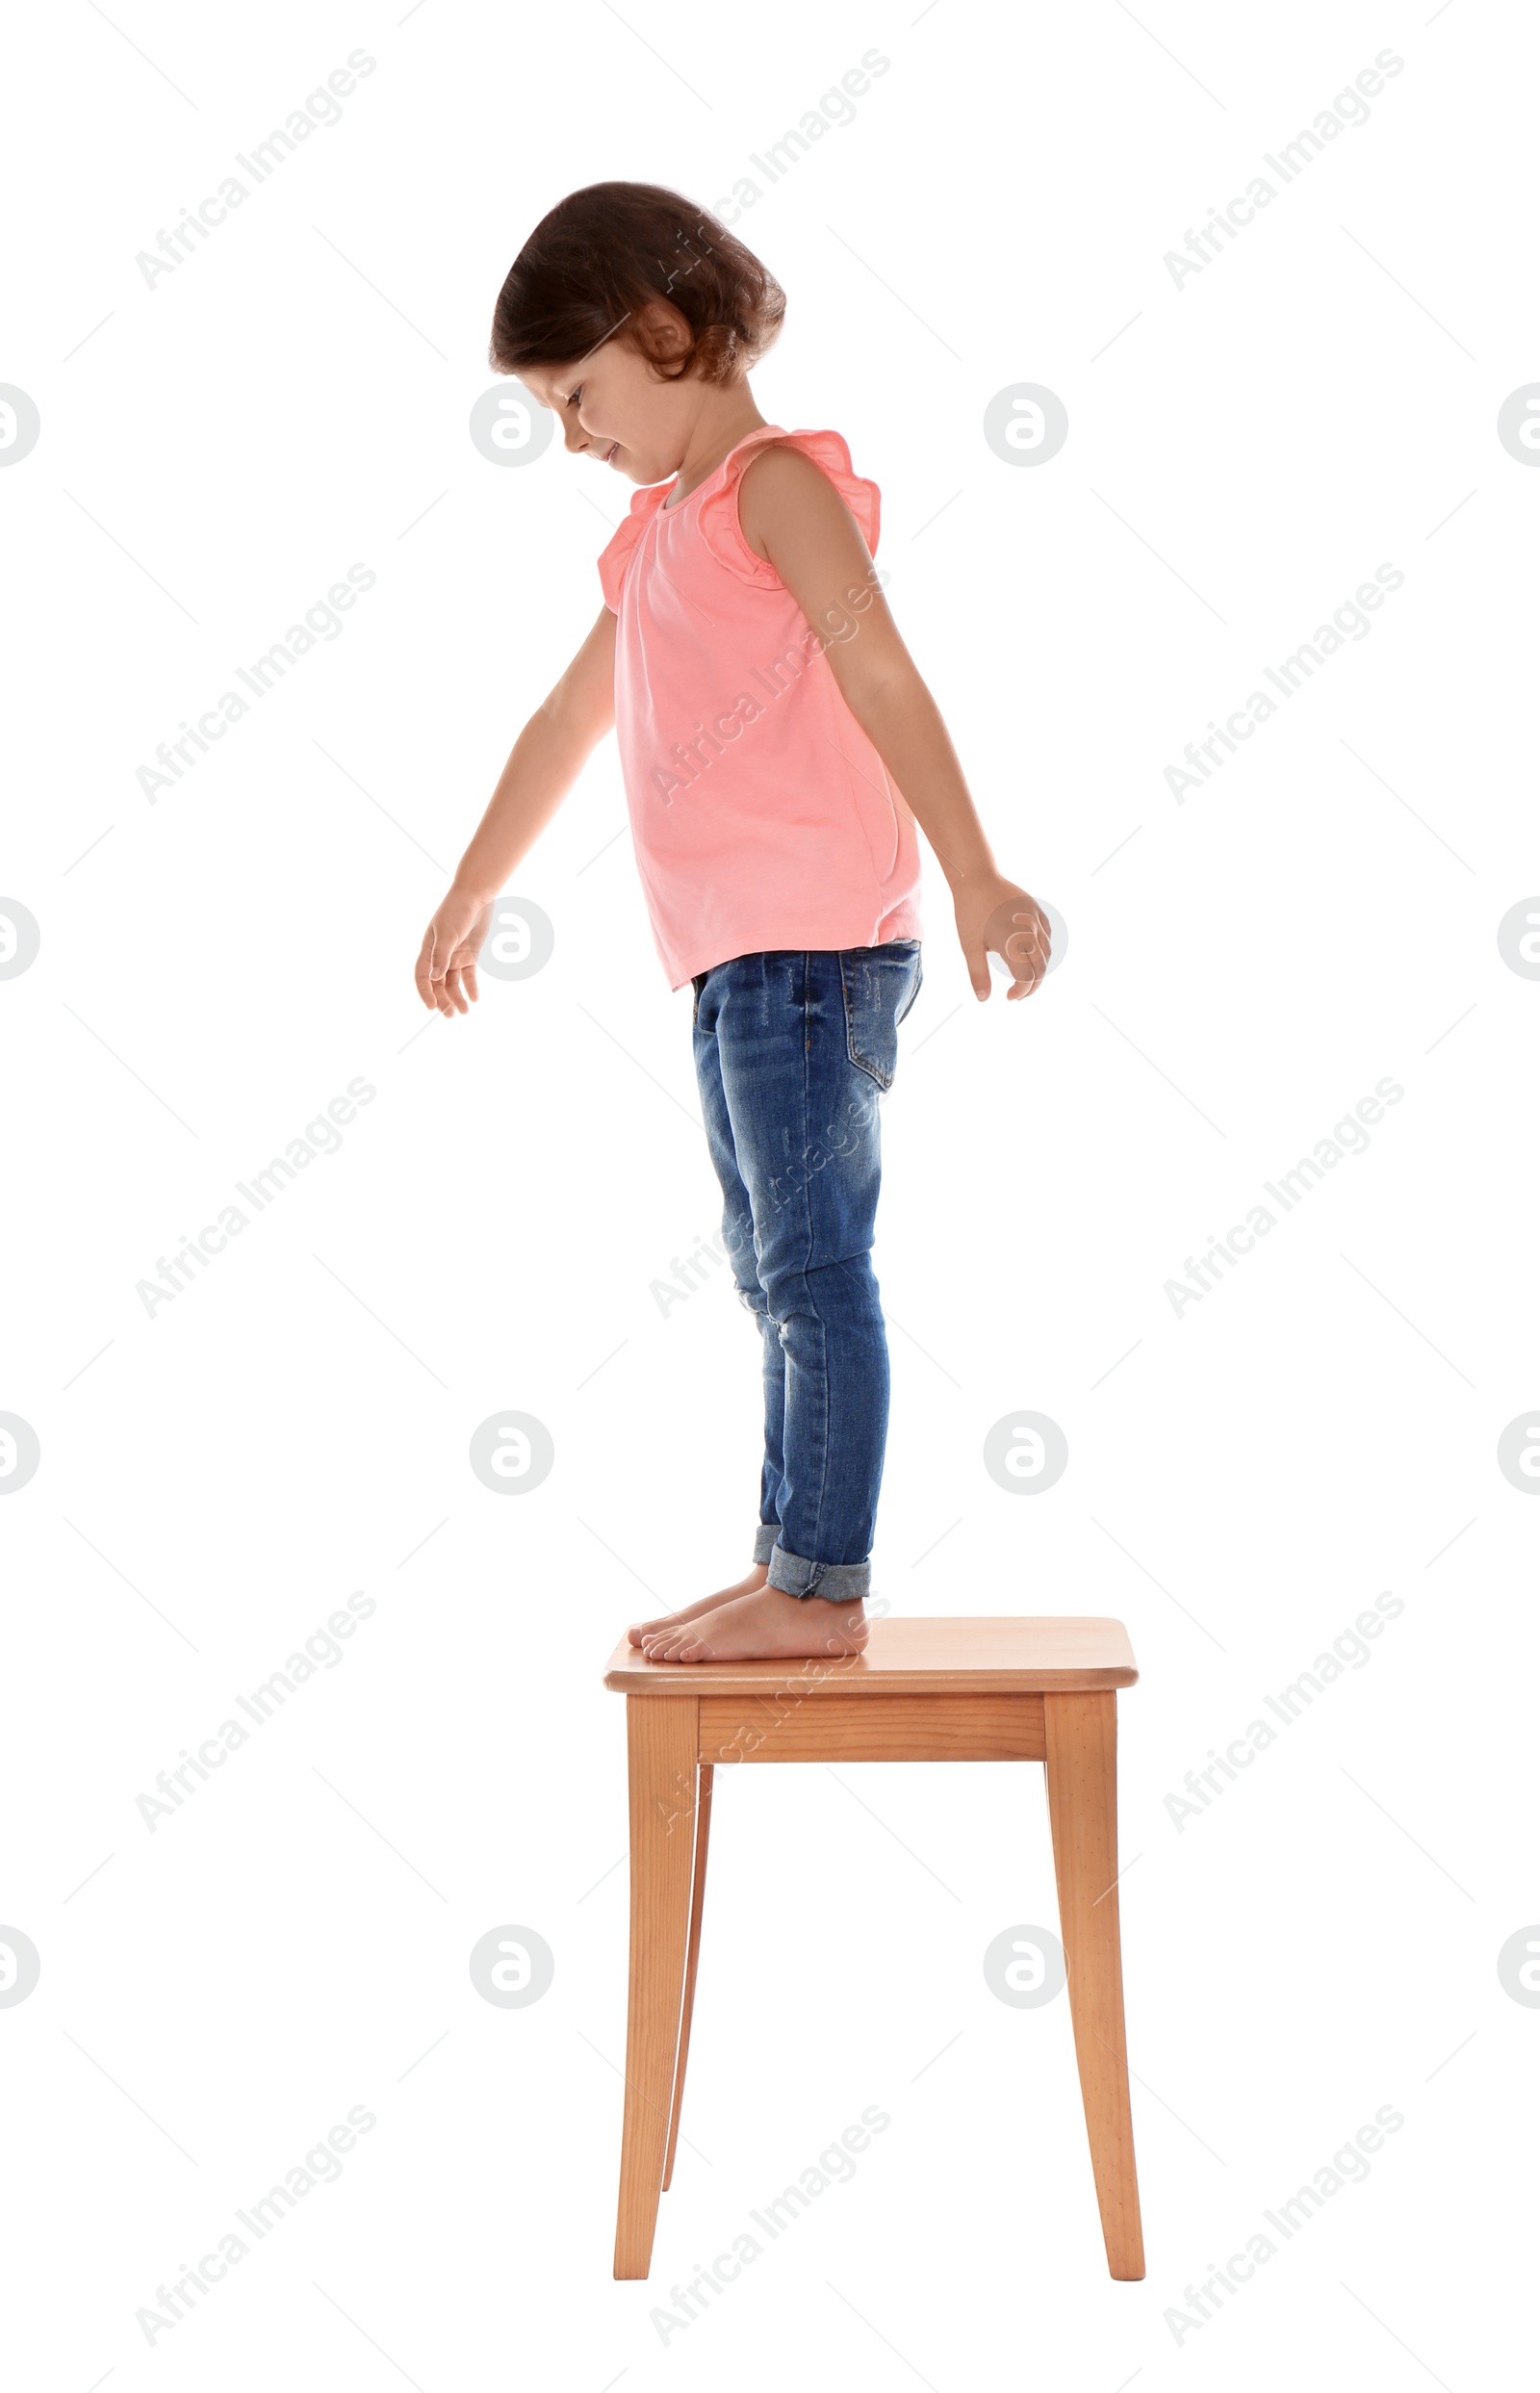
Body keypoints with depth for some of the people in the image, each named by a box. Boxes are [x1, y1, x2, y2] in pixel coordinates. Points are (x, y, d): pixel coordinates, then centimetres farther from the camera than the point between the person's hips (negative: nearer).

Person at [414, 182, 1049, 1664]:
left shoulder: (775, 480, -5)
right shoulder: (659, 534, 22)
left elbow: (879, 674, -18)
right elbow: (567, 723, 31)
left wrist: (974, 879, -28)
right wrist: (471, 896, 39)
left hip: (815, 944, -9)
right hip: (734, 959, 10)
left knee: (813, 1266, -7)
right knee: (771, 1271, 12)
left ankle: (821, 1587, -2)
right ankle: (786, 1567, 20)